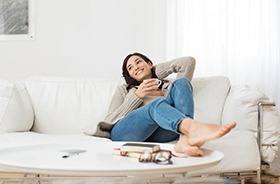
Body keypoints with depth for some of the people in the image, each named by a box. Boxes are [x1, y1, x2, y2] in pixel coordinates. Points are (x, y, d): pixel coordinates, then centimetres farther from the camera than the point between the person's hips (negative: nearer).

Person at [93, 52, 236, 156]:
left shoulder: (168, 86, 34)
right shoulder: (124, 90, 32)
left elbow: (189, 61, 18)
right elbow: (109, 121, 13)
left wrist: (157, 70, 28)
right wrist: (137, 96, 5)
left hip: (157, 134, 2)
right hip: (123, 132, -1)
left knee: (181, 82, -15)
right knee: (157, 104, -32)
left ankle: (185, 138, -44)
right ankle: (195, 129, -66)